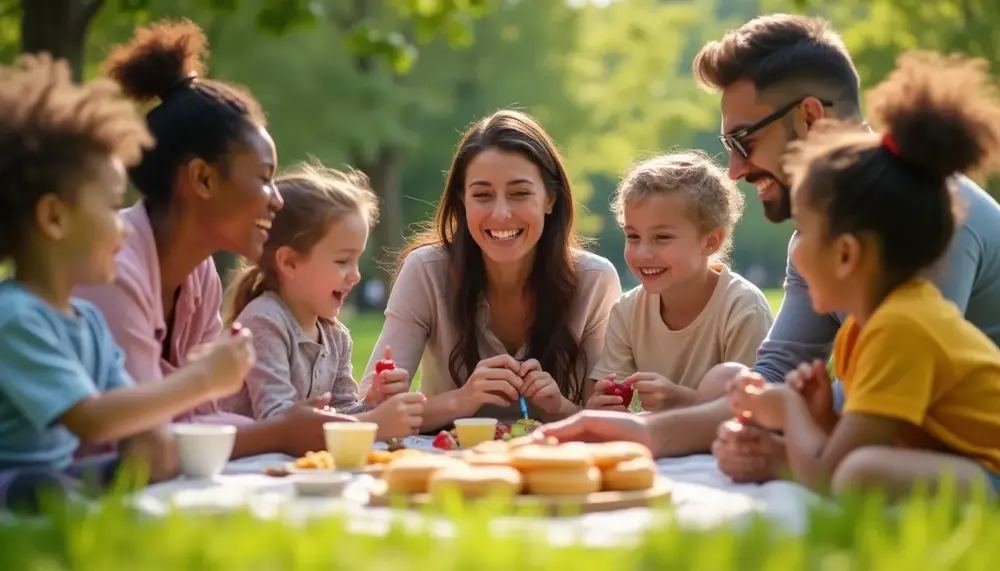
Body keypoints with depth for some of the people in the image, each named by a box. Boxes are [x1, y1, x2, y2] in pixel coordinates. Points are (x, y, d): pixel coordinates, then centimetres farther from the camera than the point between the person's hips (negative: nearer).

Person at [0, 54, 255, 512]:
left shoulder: (88, 321, 13)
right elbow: (91, 421, -27)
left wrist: (153, 441, -15)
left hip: (62, 487, 10)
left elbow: (132, 413, 12)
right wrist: (202, 379, -19)